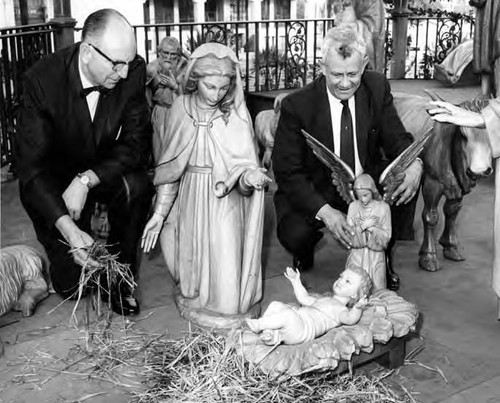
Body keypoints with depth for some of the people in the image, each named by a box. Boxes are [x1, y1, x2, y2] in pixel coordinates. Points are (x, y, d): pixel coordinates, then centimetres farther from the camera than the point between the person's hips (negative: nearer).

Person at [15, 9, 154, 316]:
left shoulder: (133, 71, -21)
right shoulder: (43, 80, -28)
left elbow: (137, 142, -18)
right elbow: (31, 165, -29)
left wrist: (86, 180, -34)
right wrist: (67, 227, -43)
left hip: (106, 169, 2)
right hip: (54, 178, -2)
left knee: (137, 186, -32)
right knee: (70, 286, -7)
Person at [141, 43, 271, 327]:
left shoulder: (236, 113, -9)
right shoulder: (181, 109, -3)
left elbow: (243, 165, -11)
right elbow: (170, 167, 2)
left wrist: (248, 177, -37)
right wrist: (159, 213, 1)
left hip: (226, 198, -2)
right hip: (190, 197, 2)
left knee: (225, 258, -5)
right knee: (192, 257, 12)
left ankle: (225, 307, 24)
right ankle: (194, 299, 40)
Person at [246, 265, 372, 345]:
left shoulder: (341, 309, 4)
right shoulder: (324, 298, 32)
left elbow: (349, 319, -18)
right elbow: (304, 298, 40)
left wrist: (357, 308, -37)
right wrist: (296, 282, 41)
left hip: (303, 328, -9)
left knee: (288, 314, -35)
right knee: (275, 305, -5)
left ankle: (259, 324, -25)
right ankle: (274, 335, -23)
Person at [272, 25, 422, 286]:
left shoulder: (377, 88, -7)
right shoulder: (297, 105, -18)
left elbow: (395, 137, -2)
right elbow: (286, 171, -17)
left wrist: (414, 164, -28)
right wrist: (324, 210, -33)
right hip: (314, 192, -3)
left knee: (409, 177, -23)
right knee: (294, 234, -31)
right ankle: (306, 247, 10)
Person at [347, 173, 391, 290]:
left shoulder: (383, 207, -8)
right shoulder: (353, 206, -4)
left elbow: (386, 236, -9)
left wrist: (371, 228, -23)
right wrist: (363, 226, -21)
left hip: (376, 256, -1)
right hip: (357, 255, 1)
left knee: (376, 290, 3)